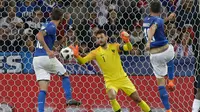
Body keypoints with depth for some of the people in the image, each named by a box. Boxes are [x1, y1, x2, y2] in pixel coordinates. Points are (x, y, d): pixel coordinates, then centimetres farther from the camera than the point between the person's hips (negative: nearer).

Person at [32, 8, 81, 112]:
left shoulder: (47, 25, 17)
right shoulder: (52, 27, -9)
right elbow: (39, 36, -23)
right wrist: (48, 50, -25)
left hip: (36, 59, 7)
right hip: (45, 57, -7)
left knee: (43, 88, 1)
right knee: (65, 75, 15)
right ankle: (69, 99, 6)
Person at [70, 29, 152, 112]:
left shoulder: (114, 46, -4)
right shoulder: (95, 52, -7)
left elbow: (129, 48, -16)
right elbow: (82, 61, -14)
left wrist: (127, 41, -37)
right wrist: (77, 55, -36)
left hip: (122, 78, 1)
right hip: (110, 81, -1)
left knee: (136, 98, 5)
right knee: (112, 96, -32)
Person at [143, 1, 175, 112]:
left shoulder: (146, 20, 10)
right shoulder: (159, 20, -10)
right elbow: (152, 29, -33)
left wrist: (167, 18, 41)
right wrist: (149, 42, -48)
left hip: (154, 55, 4)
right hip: (165, 51, -4)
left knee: (160, 82, 10)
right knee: (170, 58, 36)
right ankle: (171, 81, 22)